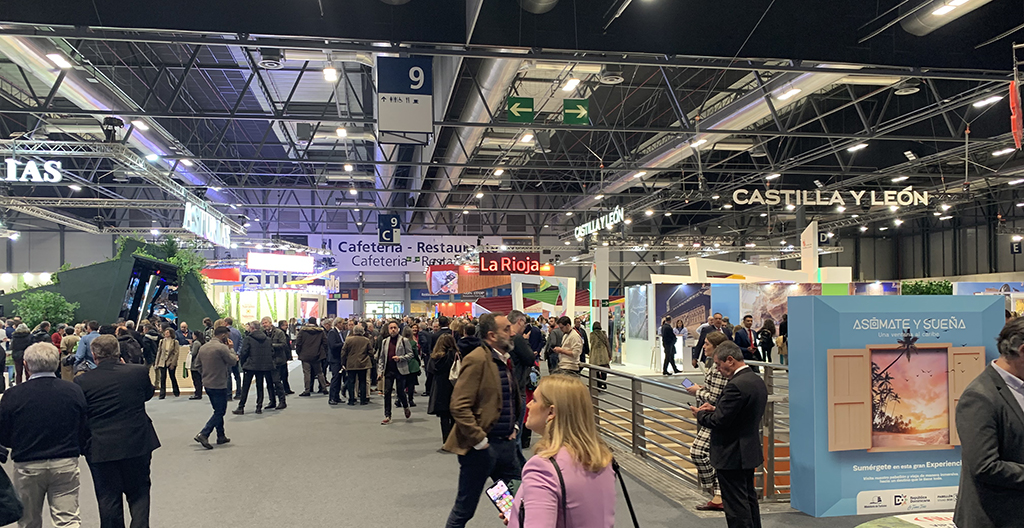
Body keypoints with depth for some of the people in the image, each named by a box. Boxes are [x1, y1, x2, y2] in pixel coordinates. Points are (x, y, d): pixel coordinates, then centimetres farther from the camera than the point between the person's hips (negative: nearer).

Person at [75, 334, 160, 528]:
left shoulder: (82, 381, -11)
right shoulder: (140, 371, -9)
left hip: (101, 448, 0)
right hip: (137, 445, 1)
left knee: (108, 499, 12)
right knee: (139, 494, 15)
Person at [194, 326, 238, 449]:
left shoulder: (203, 347, 8)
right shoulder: (222, 347, -18)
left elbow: (199, 365, 16)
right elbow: (233, 361, -12)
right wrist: (231, 348, 1)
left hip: (207, 384, 9)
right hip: (219, 385, -9)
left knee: (219, 411, 19)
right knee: (219, 412, 0)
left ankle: (221, 436, 25)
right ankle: (203, 434, -11)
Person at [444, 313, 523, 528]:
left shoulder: (507, 359, 10)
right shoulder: (477, 360, -17)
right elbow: (459, 406, -22)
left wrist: (515, 426, 12)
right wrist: (480, 441, -19)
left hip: (507, 444, 8)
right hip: (482, 447, -8)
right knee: (464, 509, 6)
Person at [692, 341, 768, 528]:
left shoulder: (736, 385, -25)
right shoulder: (757, 380, 7)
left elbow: (719, 421, -24)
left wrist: (700, 414, -5)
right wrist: (715, 408, 5)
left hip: (732, 456, -10)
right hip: (750, 451, 10)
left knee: (736, 506, 0)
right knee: (749, 499, 22)